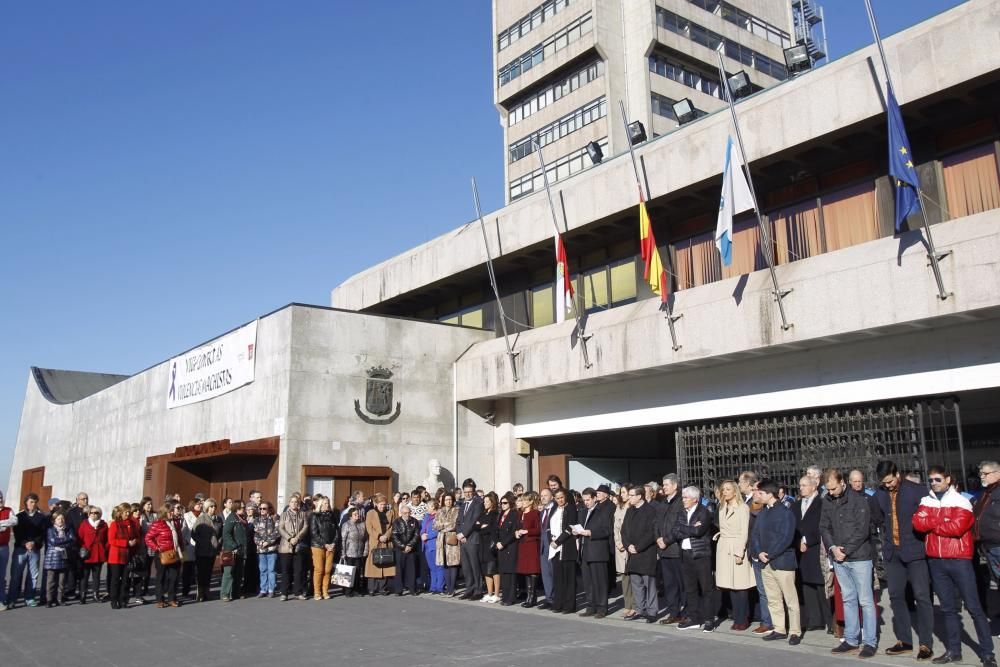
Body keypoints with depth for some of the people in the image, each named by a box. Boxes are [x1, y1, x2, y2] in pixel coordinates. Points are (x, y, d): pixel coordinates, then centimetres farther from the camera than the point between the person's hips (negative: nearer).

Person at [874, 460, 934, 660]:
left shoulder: (917, 491, -9)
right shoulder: (879, 495, 5)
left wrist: (918, 538, -6)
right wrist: (888, 535, 8)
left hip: (914, 551, -5)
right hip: (892, 552, 5)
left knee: (922, 596, -3)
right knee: (896, 596, 9)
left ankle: (926, 644, 4)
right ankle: (904, 640, 20)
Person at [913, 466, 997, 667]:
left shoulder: (960, 502, -5)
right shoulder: (925, 502, 9)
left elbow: (957, 527, -18)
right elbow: (918, 524, -6)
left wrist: (931, 523, -7)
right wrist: (943, 521, -14)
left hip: (959, 560, -5)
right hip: (935, 561, 5)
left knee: (973, 607, -2)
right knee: (948, 607, 12)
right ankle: (953, 650, 18)